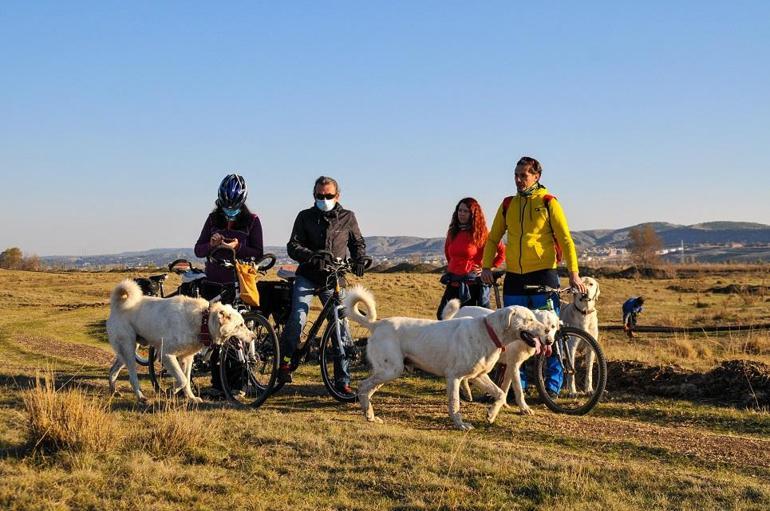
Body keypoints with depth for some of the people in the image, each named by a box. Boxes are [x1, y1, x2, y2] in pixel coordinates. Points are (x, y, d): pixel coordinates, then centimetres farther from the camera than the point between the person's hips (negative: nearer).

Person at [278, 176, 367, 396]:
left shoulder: (347, 217, 7)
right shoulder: (305, 216, 2)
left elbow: (357, 243, 19)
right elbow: (293, 246, -5)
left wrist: (359, 259, -3)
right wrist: (313, 256, -23)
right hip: (307, 277, -1)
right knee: (297, 319, -21)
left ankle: (342, 381, 4)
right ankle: (285, 361, 0)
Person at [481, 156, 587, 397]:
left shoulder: (548, 203, -1)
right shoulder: (507, 205, 10)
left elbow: (565, 239, -4)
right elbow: (493, 238, 15)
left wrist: (574, 273, -11)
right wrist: (486, 266, 1)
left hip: (543, 274, -4)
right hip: (514, 277, 4)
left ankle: (553, 384, 8)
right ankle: (517, 384, 16)